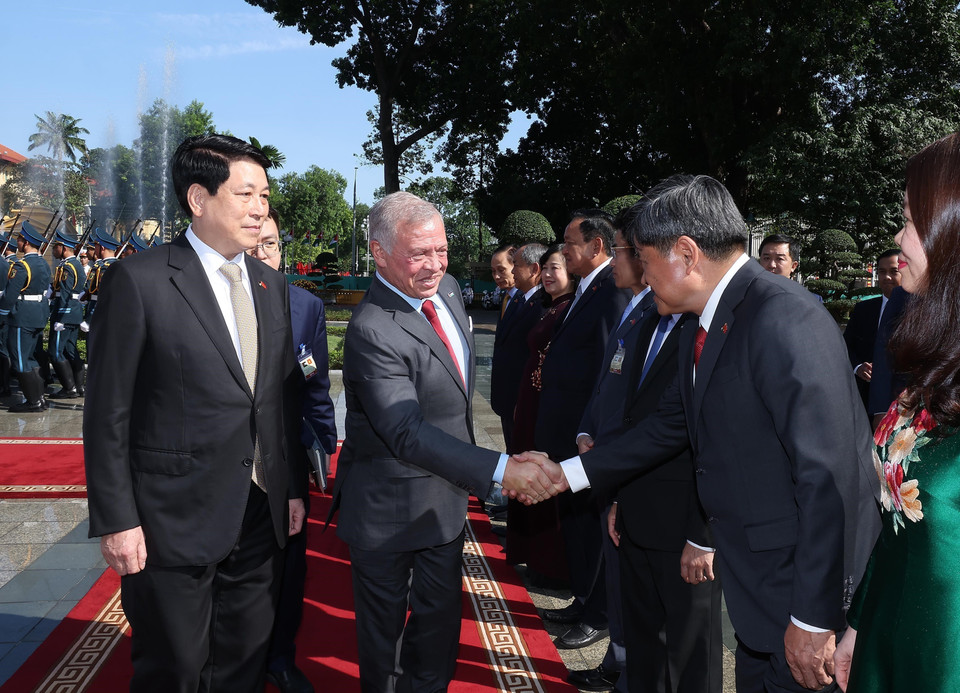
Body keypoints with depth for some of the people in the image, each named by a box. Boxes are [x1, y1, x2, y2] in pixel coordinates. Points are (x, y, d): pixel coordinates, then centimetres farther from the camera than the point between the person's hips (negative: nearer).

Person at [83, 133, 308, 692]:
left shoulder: (272, 286, 7)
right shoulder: (139, 281, -11)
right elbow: (108, 412, -11)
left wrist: (295, 487, 11)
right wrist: (116, 520, -12)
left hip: (262, 515, 5)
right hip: (174, 521, -5)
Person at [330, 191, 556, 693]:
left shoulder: (447, 288, 0)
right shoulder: (372, 331, -27)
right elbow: (408, 433, -34)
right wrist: (500, 469, -40)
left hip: (446, 496, 7)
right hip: (388, 508, -7)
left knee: (441, 617, 19)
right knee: (384, 623, 14)